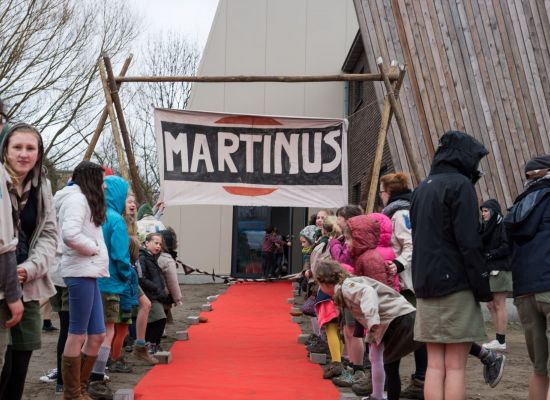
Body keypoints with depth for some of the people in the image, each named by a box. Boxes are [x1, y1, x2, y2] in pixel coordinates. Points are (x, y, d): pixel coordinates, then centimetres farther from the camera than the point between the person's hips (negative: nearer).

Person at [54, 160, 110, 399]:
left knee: (97, 336, 12)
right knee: (78, 335, -4)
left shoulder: (84, 200, 21)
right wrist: (95, 249, -11)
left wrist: (96, 249, 2)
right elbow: (69, 235, -23)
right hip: (80, 272, -10)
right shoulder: (76, 198, -9)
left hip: (89, 273, 10)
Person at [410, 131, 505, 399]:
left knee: (435, 364, 5)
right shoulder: (460, 184, -7)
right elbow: (469, 242, -14)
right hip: (455, 284, -7)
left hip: (425, 285, 7)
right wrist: (483, 287, -11)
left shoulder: (421, 189, 16)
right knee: (455, 366, -4)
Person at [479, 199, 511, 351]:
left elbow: (507, 247, -16)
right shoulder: (485, 227, 17)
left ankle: (501, 341, -1)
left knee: (499, 305, -5)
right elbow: (481, 246, 15)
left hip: (500, 270, -8)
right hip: (488, 270, 8)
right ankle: (499, 338, 13)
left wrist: (490, 255, -18)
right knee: (490, 305, 8)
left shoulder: (502, 226, -7)